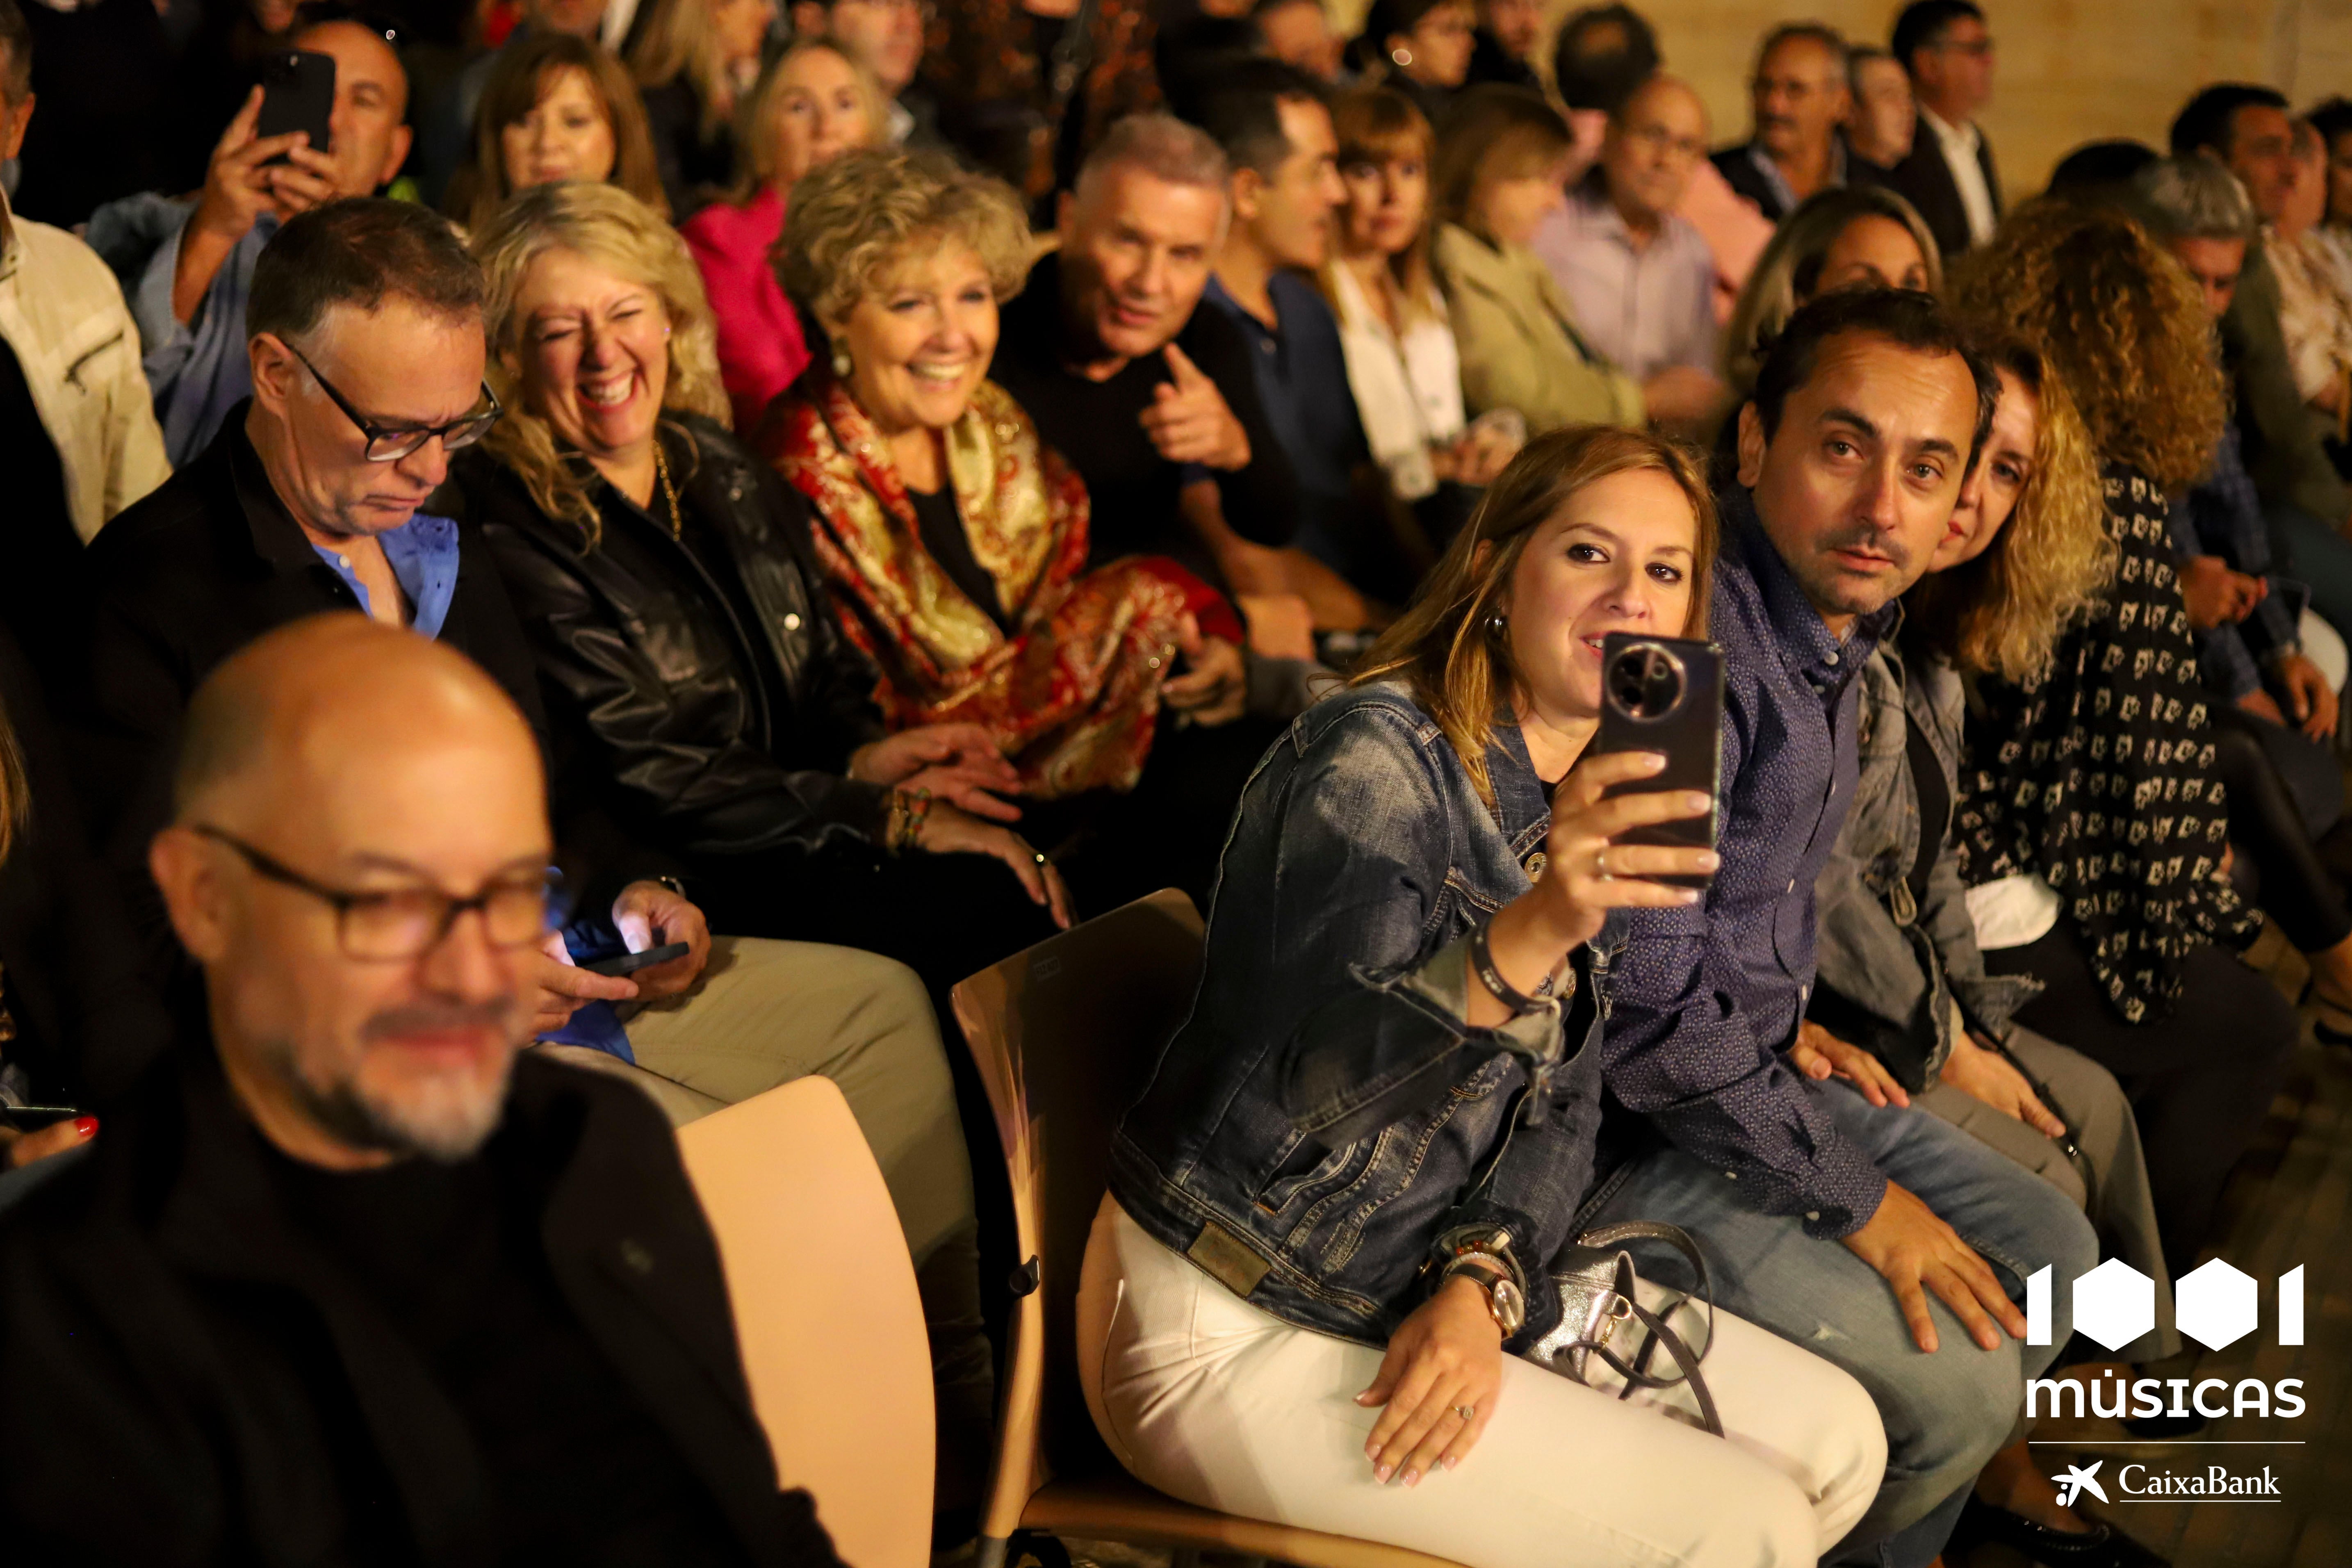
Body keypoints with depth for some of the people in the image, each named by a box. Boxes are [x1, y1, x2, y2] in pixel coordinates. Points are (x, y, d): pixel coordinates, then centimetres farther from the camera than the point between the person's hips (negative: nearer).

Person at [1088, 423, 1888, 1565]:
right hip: (1237, 1332, -8)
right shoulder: (1375, 756, -18)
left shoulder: (1604, 810, 9)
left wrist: (1482, 1287, -12)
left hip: (1428, 1290, 9)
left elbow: (1563, 1104, 7)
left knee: (1840, 1444, 6)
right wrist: (1530, 935, -47)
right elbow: (1318, 1083, -30)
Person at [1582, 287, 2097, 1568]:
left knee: (2050, 1261, 14)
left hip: (1750, 1073, 10)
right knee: (1957, 1389, -14)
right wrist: (1856, 1199, -18)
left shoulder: (1841, 622, 4)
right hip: (1624, 1131, -10)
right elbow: (1645, 1009, -27)